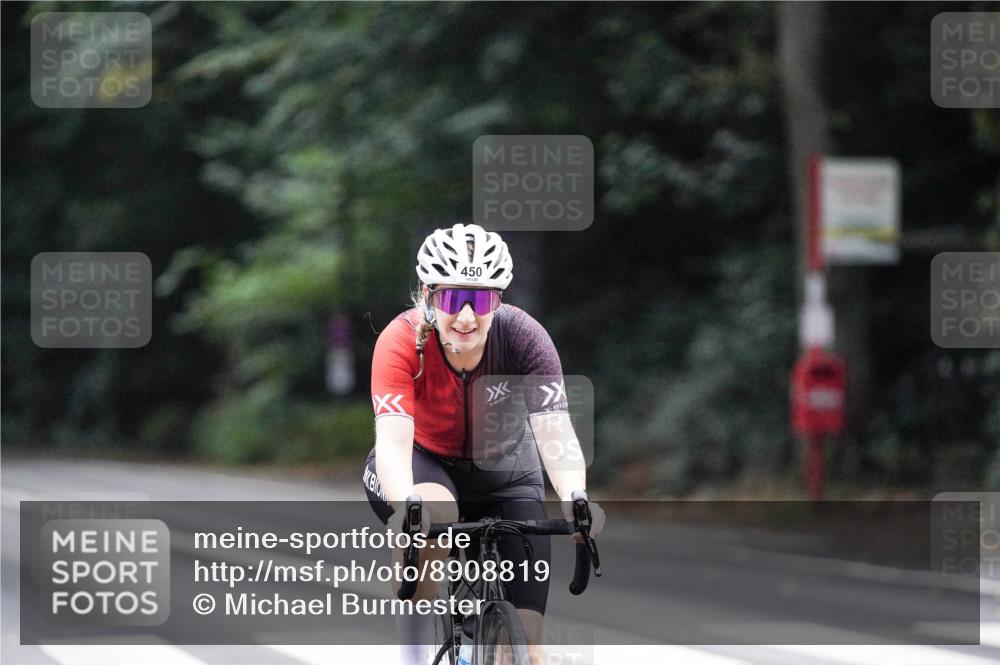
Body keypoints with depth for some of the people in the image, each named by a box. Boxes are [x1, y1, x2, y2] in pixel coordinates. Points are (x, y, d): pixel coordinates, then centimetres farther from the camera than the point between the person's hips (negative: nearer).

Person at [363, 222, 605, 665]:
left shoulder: (523, 337, -25)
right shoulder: (402, 341, -28)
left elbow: (555, 433, -33)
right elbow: (393, 442, -37)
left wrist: (575, 498, -53)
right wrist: (406, 506, -57)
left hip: (502, 473, 2)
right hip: (424, 463, -1)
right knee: (431, 515, -39)